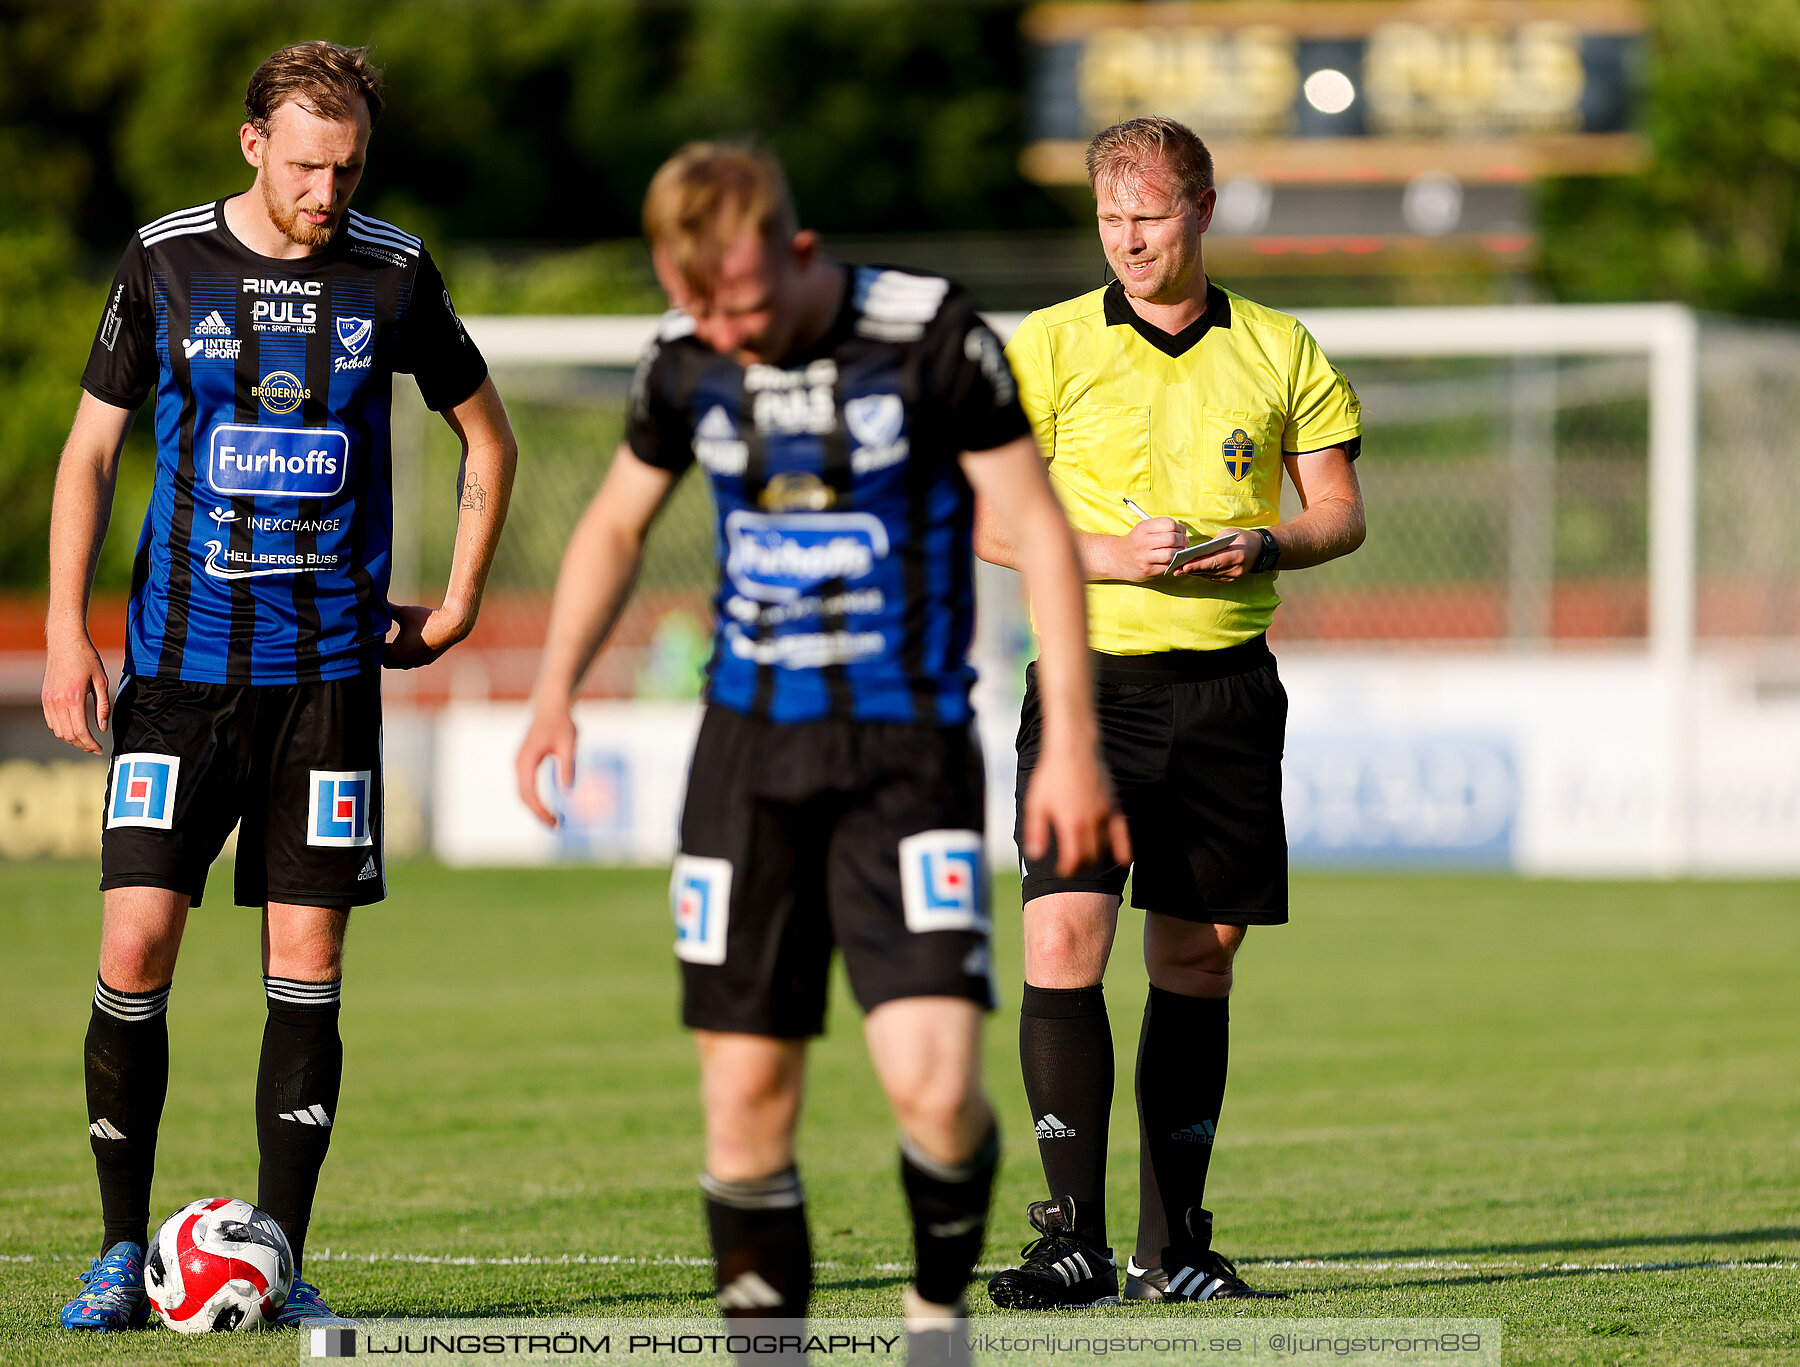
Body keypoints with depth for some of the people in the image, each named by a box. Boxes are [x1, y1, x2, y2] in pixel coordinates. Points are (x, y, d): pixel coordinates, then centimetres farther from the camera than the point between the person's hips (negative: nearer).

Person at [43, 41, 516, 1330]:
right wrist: (66, 629, 0)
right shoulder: (166, 263, 1)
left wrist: (457, 601, 14)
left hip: (329, 670, 1)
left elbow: (488, 436, 17)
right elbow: (91, 448, 7)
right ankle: (123, 1252, 3)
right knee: (135, 945, -8)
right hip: (178, 662, -1)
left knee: (308, 961, -1)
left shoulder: (393, 275, 2)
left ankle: (280, 1259, 7)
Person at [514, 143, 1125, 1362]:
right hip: (748, 752, 4)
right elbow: (618, 522, 19)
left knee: (935, 1084, -16)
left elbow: (1038, 527, -5)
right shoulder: (687, 360, 2)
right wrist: (556, 689, 5)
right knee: (746, 1092, -1)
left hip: (907, 754, -4)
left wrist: (1072, 742, -8)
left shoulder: (929, 335, -11)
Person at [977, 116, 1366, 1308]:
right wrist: (1101, 554, -14)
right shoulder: (1050, 347, 2)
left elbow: (1341, 511, 11)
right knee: (1066, 935, -16)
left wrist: (1263, 547, -10)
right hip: (1088, 680, -2)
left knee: (1200, 958, 6)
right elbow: (977, 516, 1)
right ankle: (1076, 1239, -14)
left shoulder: (1277, 352, 8)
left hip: (1226, 688, 2)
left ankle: (1174, 1244, 15)